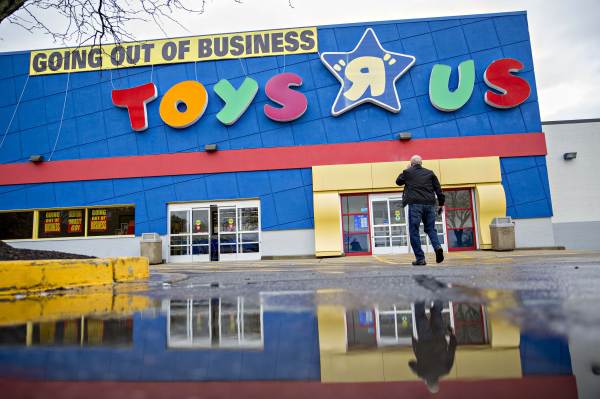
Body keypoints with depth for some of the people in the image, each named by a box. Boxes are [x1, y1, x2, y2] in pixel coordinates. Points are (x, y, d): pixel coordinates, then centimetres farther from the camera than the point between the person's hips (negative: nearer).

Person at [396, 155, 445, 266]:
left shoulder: (408, 172, 6)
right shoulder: (429, 173, 14)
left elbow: (398, 181, 23)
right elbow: (438, 189, 10)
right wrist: (441, 204, 15)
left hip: (415, 204, -3)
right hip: (429, 204, 3)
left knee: (414, 231, 1)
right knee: (431, 229, 14)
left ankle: (420, 259, -3)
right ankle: (437, 246, -12)